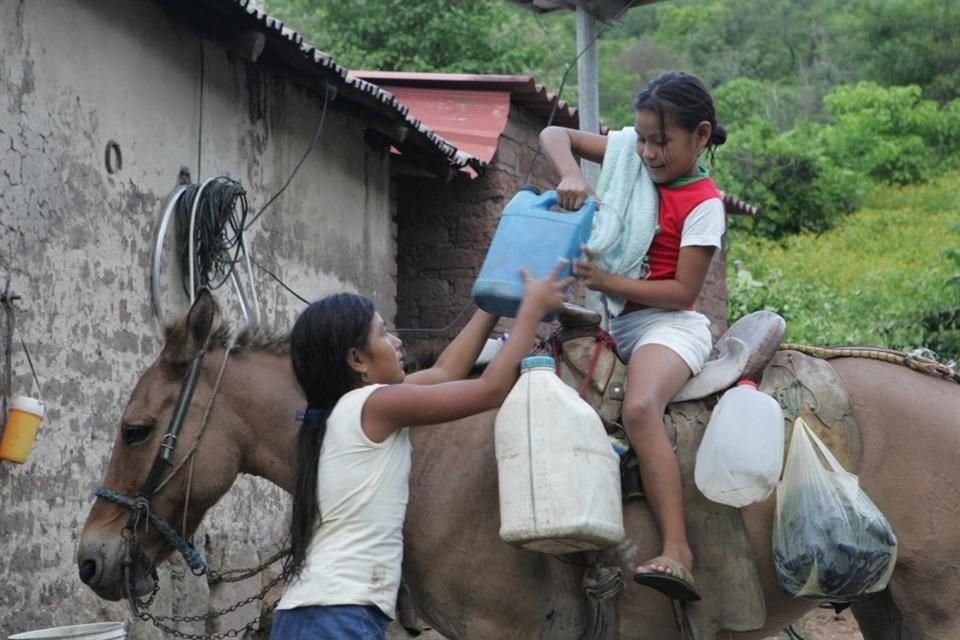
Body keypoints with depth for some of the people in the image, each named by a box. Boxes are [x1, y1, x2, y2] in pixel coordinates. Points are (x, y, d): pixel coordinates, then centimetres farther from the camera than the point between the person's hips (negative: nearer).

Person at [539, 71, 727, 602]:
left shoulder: (704, 205, -9)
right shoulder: (631, 151, 8)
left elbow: (683, 290, -15)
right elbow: (554, 135, 9)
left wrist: (607, 282, -24)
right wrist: (570, 175, -13)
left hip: (666, 322, -8)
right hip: (610, 318, 8)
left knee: (640, 408, -35)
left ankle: (676, 552, -40)